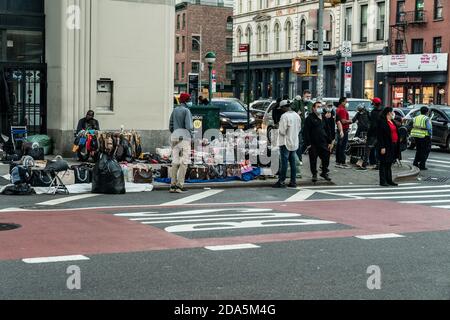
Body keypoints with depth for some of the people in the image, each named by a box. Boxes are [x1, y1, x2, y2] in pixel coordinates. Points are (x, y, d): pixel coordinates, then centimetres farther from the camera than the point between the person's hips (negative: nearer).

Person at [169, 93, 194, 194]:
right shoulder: (186, 111, -7)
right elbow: (189, 125, -15)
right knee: (184, 162, -6)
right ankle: (180, 185, -11)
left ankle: (173, 185, 6)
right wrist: (191, 134, 0)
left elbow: (171, 126, 15)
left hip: (174, 136, 7)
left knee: (175, 161, 8)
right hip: (184, 137, -7)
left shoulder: (175, 110, 14)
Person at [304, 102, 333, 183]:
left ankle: (324, 172, 24)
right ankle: (314, 174, 16)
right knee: (313, 160, 3)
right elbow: (306, 132, -9)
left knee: (326, 158, 5)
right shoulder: (310, 118, -5)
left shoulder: (324, 118, 14)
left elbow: (328, 130, 17)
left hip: (324, 143, 5)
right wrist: (308, 143, -13)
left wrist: (330, 142, 10)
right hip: (313, 143, -5)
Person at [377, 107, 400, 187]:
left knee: (389, 164, 14)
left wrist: (397, 146, 16)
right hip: (386, 146, -9)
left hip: (393, 145, 9)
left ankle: (389, 180, 19)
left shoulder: (392, 121, 15)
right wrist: (382, 147, -20)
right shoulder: (382, 122, -12)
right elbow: (380, 135, -16)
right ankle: (383, 181, 1)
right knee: (384, 163, -3)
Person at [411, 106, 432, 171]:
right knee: (425, 151, 4)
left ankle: (415, 163, 15)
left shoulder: (416, 118, 11)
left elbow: (414, 126, 9)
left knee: (419, 150, 21)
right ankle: (422, 165, 0)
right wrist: (430, 135, -2)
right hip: (424, 136, -6)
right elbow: (429, 128, -16)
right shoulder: (427, 119, -10)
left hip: (416, 136, 6)